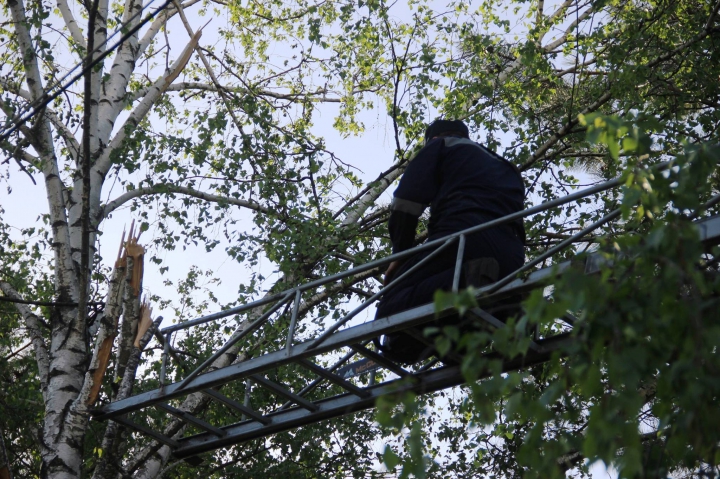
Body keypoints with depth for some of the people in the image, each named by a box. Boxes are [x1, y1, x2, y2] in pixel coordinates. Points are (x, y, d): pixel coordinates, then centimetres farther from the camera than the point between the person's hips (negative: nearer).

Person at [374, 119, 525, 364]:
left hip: (462, 237, -6)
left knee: (391, 310, -12)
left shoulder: (440, 145, 23)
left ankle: (465, 283, -37)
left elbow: (408, 198, 7)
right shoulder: (508, 169, 41)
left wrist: (401, 253, 11)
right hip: (511, 257, 6)